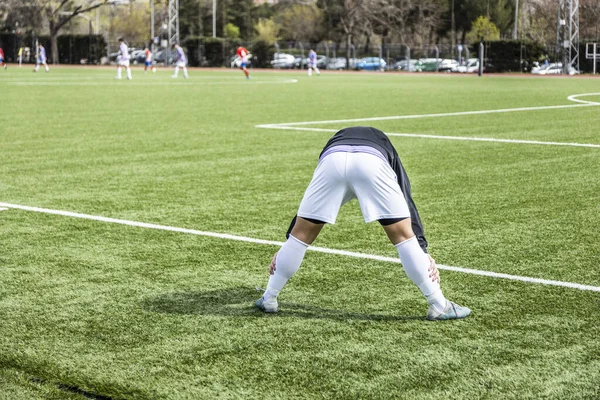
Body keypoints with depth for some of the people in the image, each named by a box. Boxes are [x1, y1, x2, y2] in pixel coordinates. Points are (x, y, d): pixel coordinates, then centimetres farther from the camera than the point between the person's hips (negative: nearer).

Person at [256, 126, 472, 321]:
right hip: (373, 159, -1)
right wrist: (424, 251, 17)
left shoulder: (336, 139, 46)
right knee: (403, 235, 10)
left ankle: (268, 299, 28)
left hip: (332, 158, 2)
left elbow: (308, 205, 42)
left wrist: (284, 247, 42)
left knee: (301, 233, 18)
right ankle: (439, 306, 13)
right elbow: (407, 202, 24)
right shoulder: (385, 147, 41)